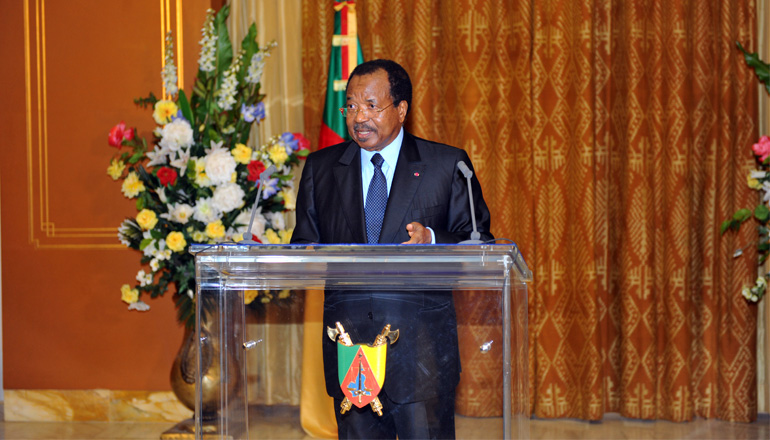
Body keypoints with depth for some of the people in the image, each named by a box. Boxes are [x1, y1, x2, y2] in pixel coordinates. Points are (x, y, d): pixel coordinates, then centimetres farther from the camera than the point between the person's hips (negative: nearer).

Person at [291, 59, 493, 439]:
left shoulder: (447, 165, 4)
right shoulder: (320, 168, 12)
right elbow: (304, 242, 15)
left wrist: (432, 240, -17)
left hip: (422, 346, -2)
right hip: (350, 343, 3)